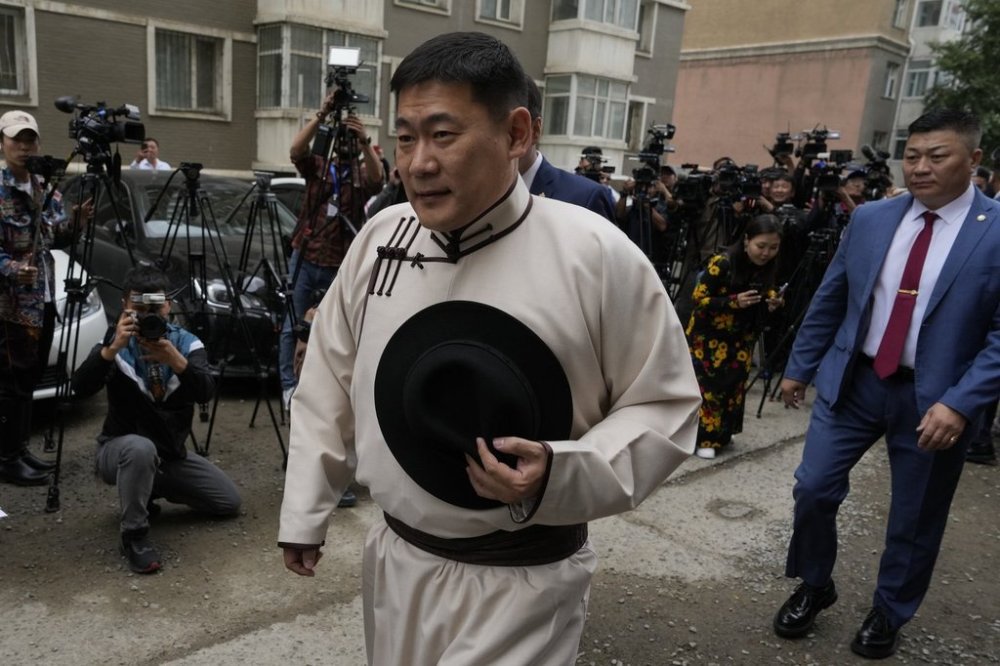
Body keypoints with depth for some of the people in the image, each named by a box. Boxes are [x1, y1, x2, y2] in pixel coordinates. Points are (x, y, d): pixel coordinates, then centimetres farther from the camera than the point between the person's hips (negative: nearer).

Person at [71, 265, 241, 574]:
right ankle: (133, 535, -18)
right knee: (141, 449, -39)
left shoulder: (186, 342, -7)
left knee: (229, 501, 3)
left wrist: (175, 360, -40)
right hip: (120, 449, -4)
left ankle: (153, 487, 21)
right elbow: (80, 388, -26)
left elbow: (206, 393, -23)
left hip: (171, 454, 4)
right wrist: (112, 348, -39)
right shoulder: (115, 343, -10)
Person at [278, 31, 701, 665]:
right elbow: (330, 385, 5)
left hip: (521, 583, -4)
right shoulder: (379, 238, -6)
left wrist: (561, 472, -24)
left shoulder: (597, 254, -19)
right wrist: (305, 512, 10)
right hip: (395, 559, 5)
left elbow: (663, 406, -9)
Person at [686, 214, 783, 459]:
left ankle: (720, 432, 28)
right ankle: (703, 437, 7)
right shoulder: (722, 263, -27)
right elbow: (698, 298, -22)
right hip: (709, 334, -6)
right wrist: (734, 301, -35)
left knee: (735, 383, 12)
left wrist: (773, 300, -14)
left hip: (741, 335, 6)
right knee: (708, 385, -6)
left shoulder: (769, 267, -9)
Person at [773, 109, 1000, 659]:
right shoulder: (869, 218, 1)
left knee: (914, 520, 12)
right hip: (853, 380, 3)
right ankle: (813, 587, 30)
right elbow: (829, 299, 8)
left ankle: (888, 614, 37)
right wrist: (799, 366, 11)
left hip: (934, 399, -2)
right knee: (813, 489, 4)